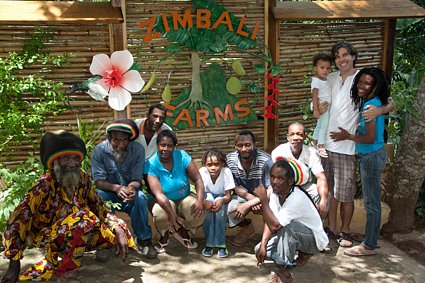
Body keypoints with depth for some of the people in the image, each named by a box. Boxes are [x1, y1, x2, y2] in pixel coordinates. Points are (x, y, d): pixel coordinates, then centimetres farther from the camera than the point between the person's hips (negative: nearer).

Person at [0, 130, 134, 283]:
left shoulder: (83, 178, -8)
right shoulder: (45, 183, -23)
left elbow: (99, 207, -5)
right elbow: (19, 219, -26)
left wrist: (119, 231, -22)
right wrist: (14, 265, -28)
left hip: (73, 233, 6)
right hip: (45, 234, -6)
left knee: (118, 228, -5)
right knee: (85, 219, -32)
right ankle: (55, 264, -11)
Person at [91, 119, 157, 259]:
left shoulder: (138, 150, -10)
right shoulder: (99, 150, -11)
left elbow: (137, 179, -12)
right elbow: (98, 180, -17)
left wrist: (131, 187, -39)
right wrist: (116, 188, -38)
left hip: (129, 194, 0)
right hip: (109, 193, 0)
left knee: (140, 197, -34)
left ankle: (143, 239, -13)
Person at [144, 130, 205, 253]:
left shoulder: (182, 156, -13)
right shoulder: (151, 165, -20)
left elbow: (198, 180, -14)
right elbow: (158, 193, -30)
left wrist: (200, 201, -32)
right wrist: (171, 213, -44)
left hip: (185, 198, 2)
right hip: (164, 201, -2)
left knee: (199, 213, -27)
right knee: (160, 214, -36)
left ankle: (182, 231, 10)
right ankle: (164, 234, 3)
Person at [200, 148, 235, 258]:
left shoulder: (226, 172, -25)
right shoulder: (202, 172, -24)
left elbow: (228, 195, -20)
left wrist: (222, 200, -44)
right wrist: (204, 202, -46)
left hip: (221, 198, 0)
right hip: (207, 198, 0)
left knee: (220, 204, -34)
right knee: (208, 198, -33)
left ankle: (221, 244, -20)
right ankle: (209, 244, -25)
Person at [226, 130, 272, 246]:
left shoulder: (265, 160, -27)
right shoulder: (230, 160, -15)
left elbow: (272, 190, -29)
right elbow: (236, 187, -8)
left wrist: (247, 205, -35)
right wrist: (251, 198, -28)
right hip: (243, 196, 3)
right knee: (226, 208, -24)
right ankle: (247, 228, 10)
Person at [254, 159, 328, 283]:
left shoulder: (297, 199, -33)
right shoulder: (276, 193, -10)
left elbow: (275, 225, -41)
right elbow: (270, 222, -6)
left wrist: (263, 200, -36)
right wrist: (263, 245, -17)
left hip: (314, 239, -8)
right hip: (294, 236, 8)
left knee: (285, 225, -36)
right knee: (259, 250, -4)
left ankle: (284, 272, -20)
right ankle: (303, 255, 12)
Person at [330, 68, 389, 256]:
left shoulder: (371, 104, -19)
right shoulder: (368, 102, 9)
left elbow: (370, 138, -22)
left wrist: (348, 136, -10)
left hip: (372, 157, -10)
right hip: (370, 156, 10)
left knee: (371, 203, -1)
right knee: (372, 201, 17)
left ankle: (369, 246, 9)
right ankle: (371, 239, 29)